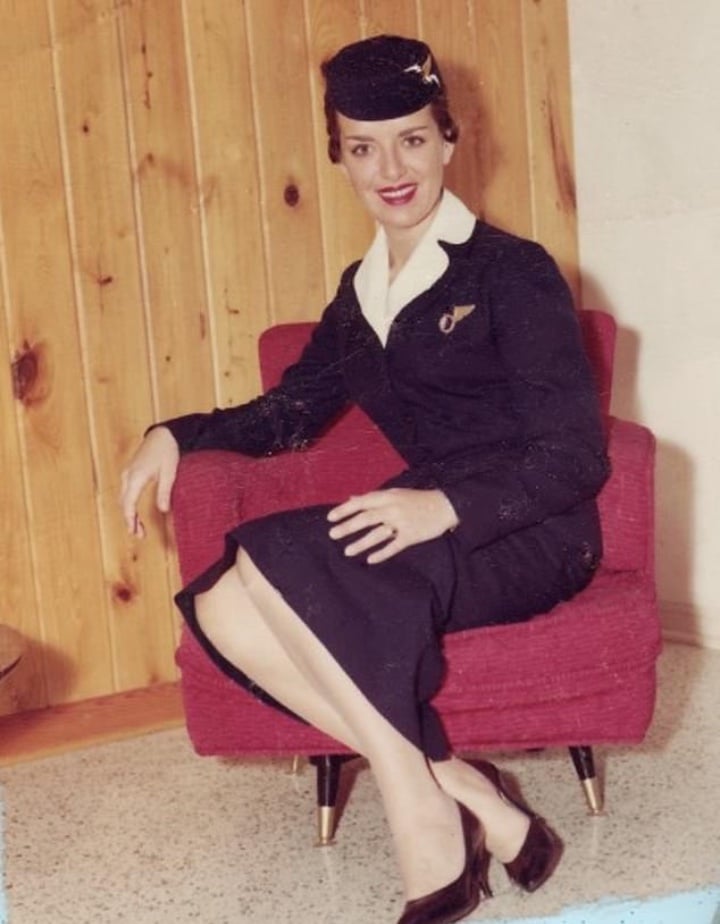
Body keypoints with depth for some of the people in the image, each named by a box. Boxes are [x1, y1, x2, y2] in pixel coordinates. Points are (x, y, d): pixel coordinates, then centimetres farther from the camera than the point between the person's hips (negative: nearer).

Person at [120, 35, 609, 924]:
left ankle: (425, 815, -17)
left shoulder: (513, 272, -6)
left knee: (274, 559, -27)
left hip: (528, 538, -6)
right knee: (221, 606, -19)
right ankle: (466, 796, -20)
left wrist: (447, 508, -28)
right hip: (433, 529, 7)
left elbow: (576, 455, -12)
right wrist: (178, 434, 7)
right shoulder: (360, 292, 14)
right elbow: (292, 411, 25)